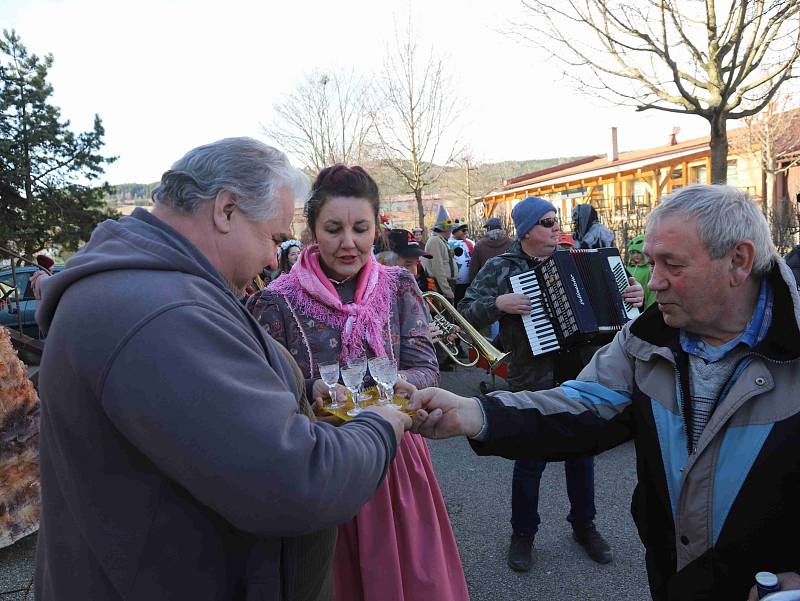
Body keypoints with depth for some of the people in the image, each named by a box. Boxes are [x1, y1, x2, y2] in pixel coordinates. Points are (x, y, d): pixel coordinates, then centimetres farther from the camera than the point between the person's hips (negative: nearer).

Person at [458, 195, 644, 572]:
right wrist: (499, 303, -23)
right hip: (532, 379, -4)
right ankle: (523, 533, 27)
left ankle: (584, 525, 37)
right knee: (530, 460, 7)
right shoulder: (500, 267, -4)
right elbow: (466, 311, -7)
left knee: (581, 453, 17)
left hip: (578, 374, 4)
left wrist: (631, 298, -3)